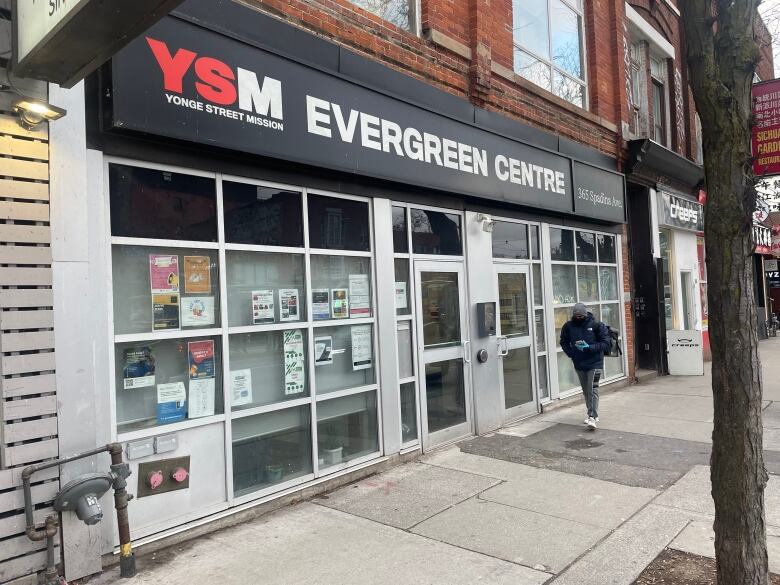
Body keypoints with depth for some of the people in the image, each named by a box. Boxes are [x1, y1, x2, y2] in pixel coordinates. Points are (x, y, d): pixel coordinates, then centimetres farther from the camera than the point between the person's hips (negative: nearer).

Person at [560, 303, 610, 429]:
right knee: (586, 390, 13)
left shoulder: (596, 325, -9)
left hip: (594, 363, -4)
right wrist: (572, 354, -6)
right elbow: (564, 342, 9)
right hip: (579, 363, 4)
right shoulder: (568, 326, -1)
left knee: (593, 389, -11)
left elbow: (605, 343, -7)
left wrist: (589, 347, -20)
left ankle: (593, 417, -12)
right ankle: (592, 414, 27)